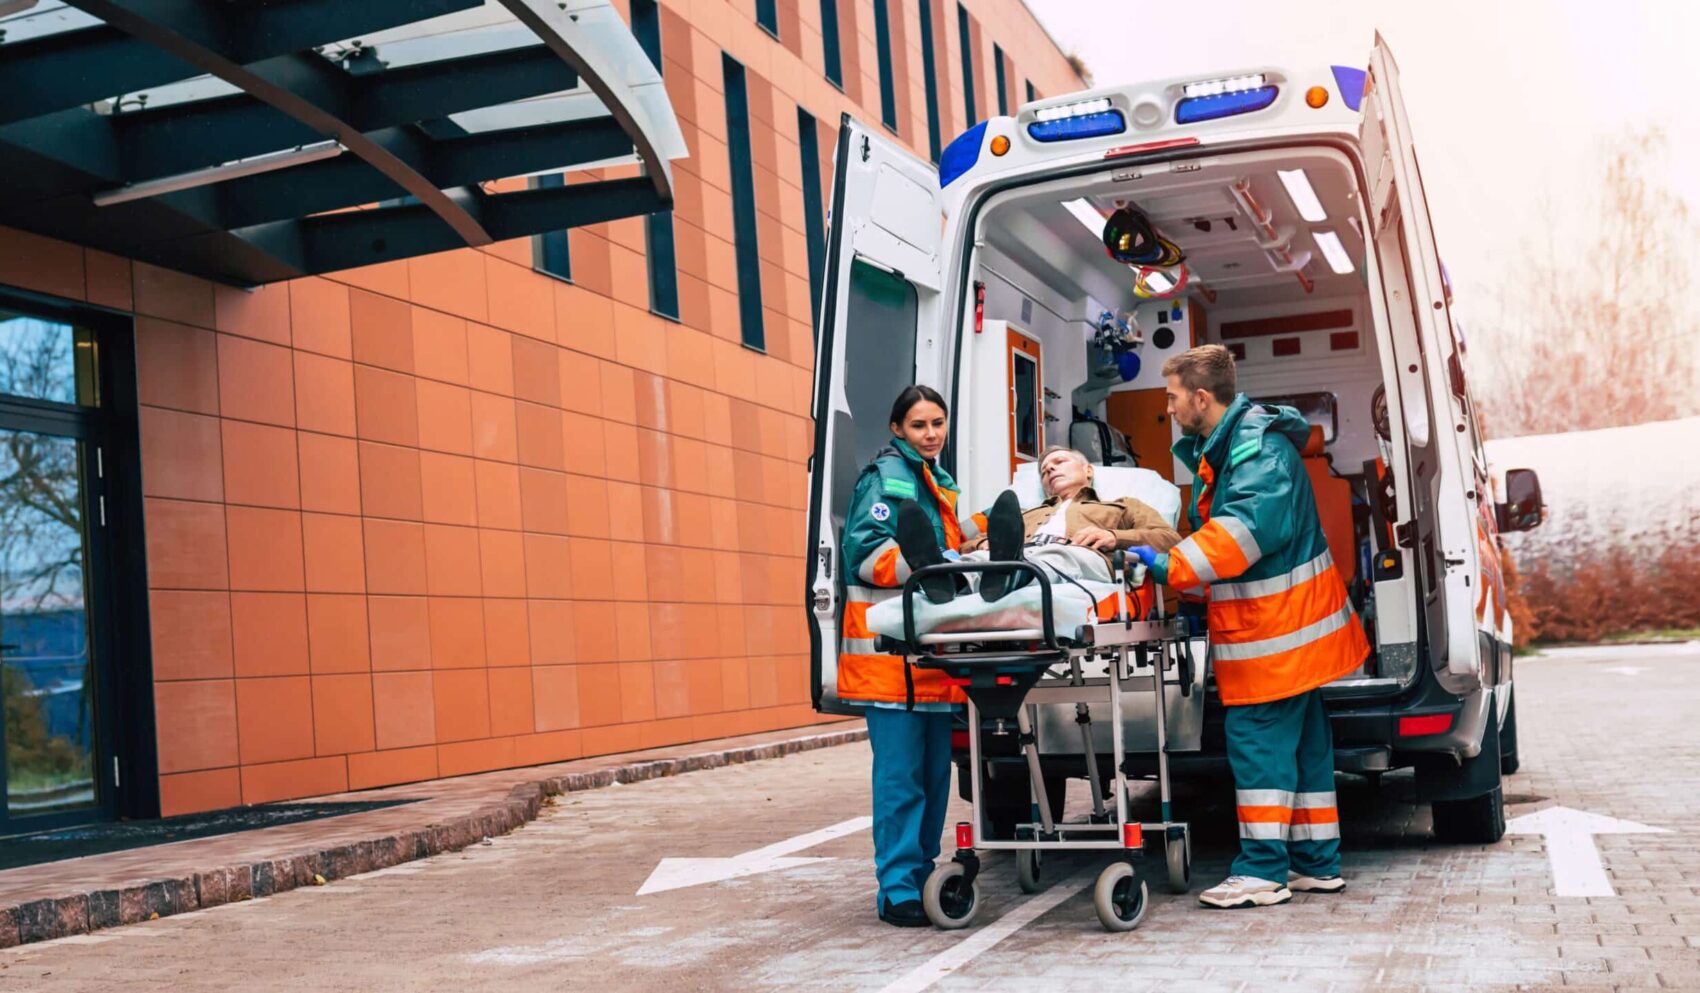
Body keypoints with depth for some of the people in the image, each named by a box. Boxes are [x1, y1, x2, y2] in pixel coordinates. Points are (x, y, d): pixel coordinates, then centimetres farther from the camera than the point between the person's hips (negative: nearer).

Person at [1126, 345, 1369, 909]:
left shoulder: (1258, 448, -18)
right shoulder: (1221, 447, 15)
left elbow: (1246, 528, -31)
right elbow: (1210, 526, 25)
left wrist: (1172, 567, -32)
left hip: (1274, 629, -11)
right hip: (1287, 628, 11)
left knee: (1257, 737, -8)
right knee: (1302, 740, 13)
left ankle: (1262, 872, -5)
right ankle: (1316, 863, 21)